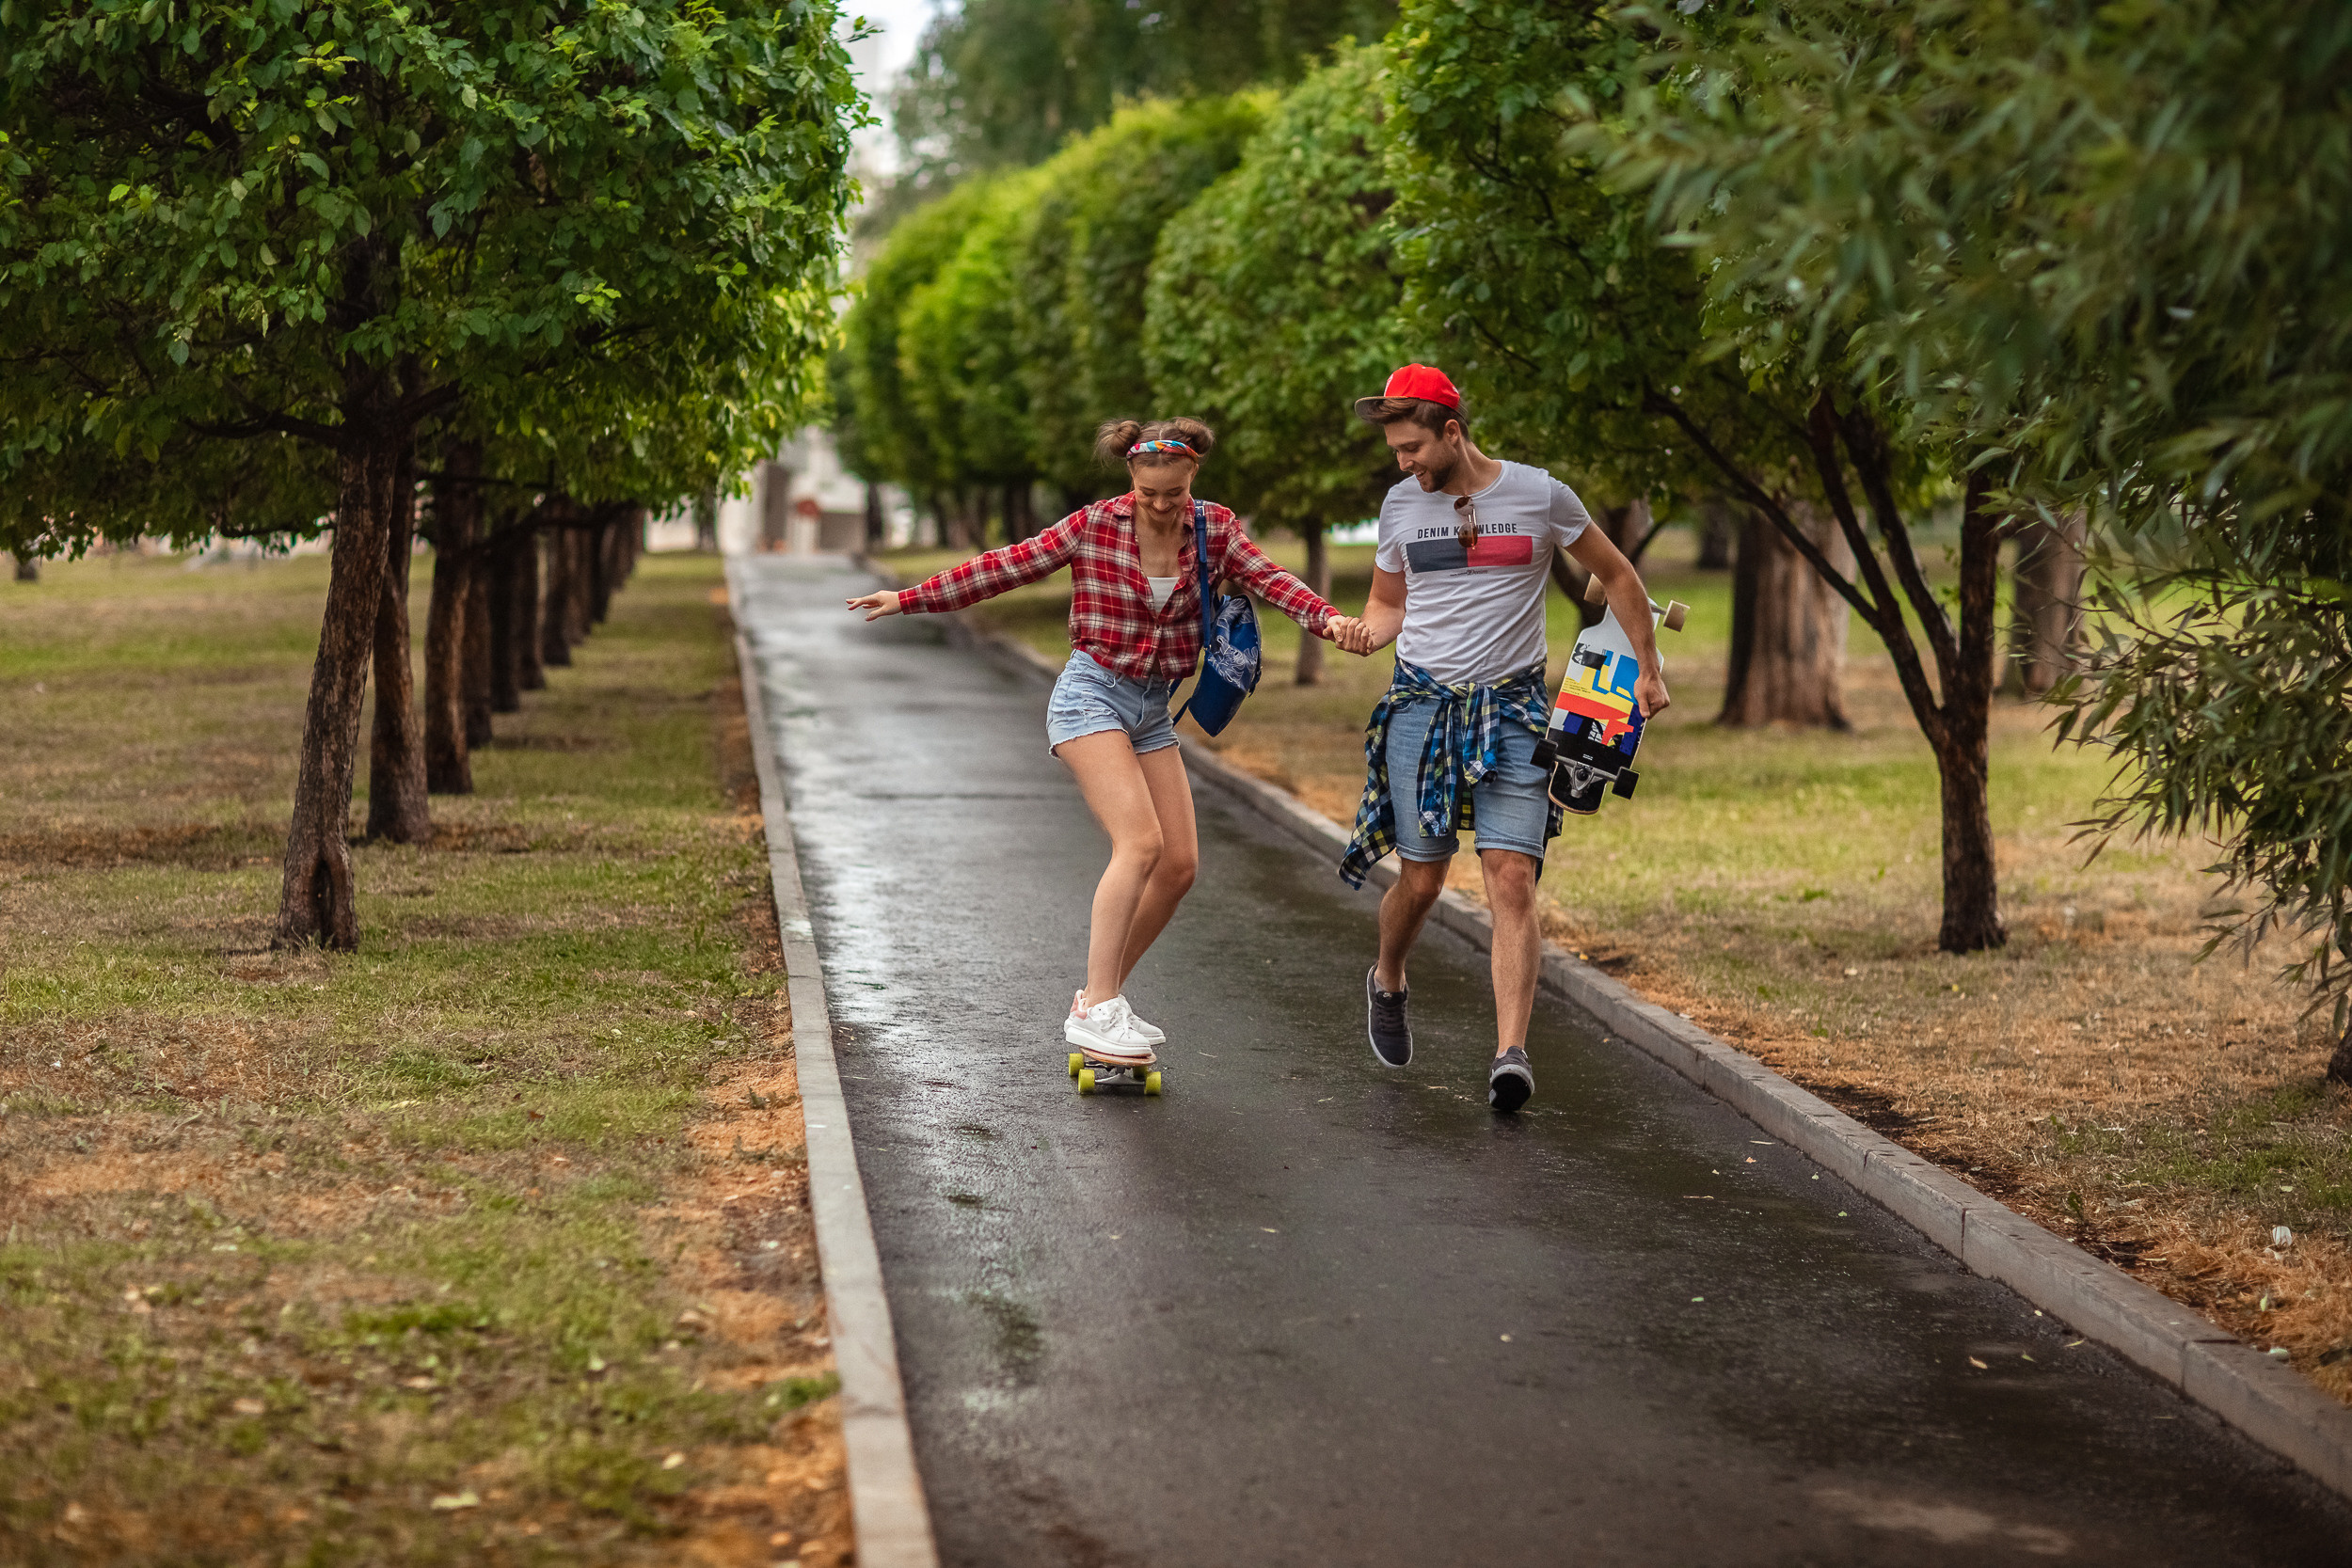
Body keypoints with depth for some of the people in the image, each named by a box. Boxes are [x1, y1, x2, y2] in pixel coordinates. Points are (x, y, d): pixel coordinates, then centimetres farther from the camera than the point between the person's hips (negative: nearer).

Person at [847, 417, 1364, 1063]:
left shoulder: (1213, 527, 2)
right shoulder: (1095, 526, -9)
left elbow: (1269, 578, -8)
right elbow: (1005, 567, -5)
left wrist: (1326, 616, -27)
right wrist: (909, 599, -7)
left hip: (1153, 709, 6)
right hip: (1092, 694, -6)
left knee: (1180, 864, 1)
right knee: (1141, 842, -21)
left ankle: (1101, 994, 14)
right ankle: (1096, 1009, -20)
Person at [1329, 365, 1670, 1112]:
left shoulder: (1540, 496, -2)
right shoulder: (1400, 504, 5)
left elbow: (1618, 577, 11)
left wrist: (1648, 670, 9)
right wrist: (1366, 632, -6)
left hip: (1511, 708, -2)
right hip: (1422, 701, 2)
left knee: (1512, 878, -14)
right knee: (1421, 879, 3)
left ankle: (1511, 1054, -18)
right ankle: (1387, 982, 35)